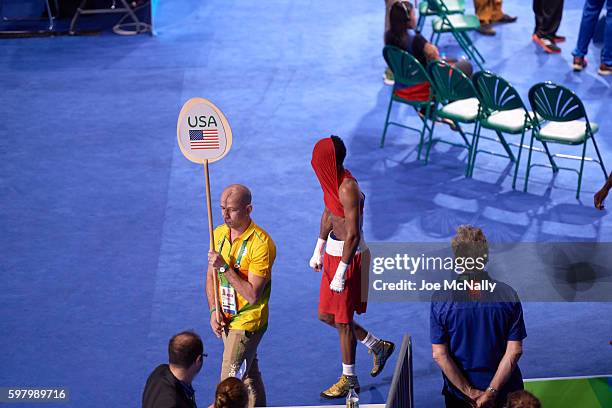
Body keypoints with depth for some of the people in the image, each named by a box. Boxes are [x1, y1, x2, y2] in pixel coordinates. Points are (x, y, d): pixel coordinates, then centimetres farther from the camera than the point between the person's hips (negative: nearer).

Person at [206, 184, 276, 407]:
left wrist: (225, 267, -27)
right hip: (225, 319, 7)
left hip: (247, 322, -7)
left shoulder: (261, 244, -21)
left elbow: (252, 295, -23)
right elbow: (211, 275, 12)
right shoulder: (219, 233, 1)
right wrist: (214, 311, 1)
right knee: (250, 375, 20)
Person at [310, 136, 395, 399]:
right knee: (325, 315, 17)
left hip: (349, 257, -9)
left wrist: (340, 273, -23)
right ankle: (378, 347, 33)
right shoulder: (331, 180, 3)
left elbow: (353, 235, -25)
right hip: (333, 253, 9)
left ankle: (349, 380, 22)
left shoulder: (348, 189, -25)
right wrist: (318, 251, 23)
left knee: (342, 320, 4)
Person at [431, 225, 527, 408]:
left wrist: (471, 393, -10)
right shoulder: (508, 295, -13)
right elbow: (515, 351, -14)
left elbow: (439, 354, -15)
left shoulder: (440, 300, -16)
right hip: (505, 391, 1)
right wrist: (492, 392, -12)